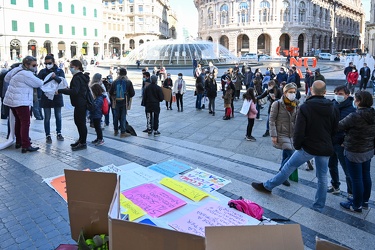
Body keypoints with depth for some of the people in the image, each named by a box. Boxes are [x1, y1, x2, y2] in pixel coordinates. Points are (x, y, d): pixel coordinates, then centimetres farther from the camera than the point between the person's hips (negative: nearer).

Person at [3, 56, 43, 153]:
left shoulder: (16, 70, 11)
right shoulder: (27, 74, -17)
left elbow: (6, 78, 22)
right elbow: (39, 84, -10)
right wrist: (42, 81, 12)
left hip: (11, 100, 10)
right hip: (21, 101, -10)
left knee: (19, 121, 19)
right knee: (25, 123, -9)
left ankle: (18, 142, 28)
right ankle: (26, 146, -11)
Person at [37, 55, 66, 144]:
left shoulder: (59, 71, 1)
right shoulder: (42, 71, 1)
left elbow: (63, 81, -16)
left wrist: (55, 77, -35)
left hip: (57, 96, 1)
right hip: (46, 97, 0)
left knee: (58, 116, 11)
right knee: (47, 118, 4)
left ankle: (58, 133, 26)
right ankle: (48, 135, 12)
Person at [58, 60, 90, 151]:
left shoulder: (77, 78, -16)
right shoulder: (83, 76, 14)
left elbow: (74, 91, -28)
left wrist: (60, 91, -27)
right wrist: (69, 89, 15)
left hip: (80, 104, -10)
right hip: (82, 103, 10)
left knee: (81, 122, -4)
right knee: (78, 121, 18)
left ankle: (83, 143, 4)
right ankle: (81, 140, 29)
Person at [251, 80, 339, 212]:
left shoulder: (305, 107, -16)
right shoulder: (332, 108, 0)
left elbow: (299, 131, -19)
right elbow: (335, 129, 8)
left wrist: (296, 145, -3)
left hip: (308, 147, -4)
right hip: (326, 149, 4)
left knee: (289, 166, 9)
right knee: (322, 177, 13)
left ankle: (267, 186, 24)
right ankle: (319, 206, 25)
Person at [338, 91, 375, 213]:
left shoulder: (354, 116, -25)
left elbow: (340, 126, -13)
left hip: (354, 152, -8)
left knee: (356, 179, 4)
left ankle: (357, 205, 18)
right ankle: (365, 201, 36)